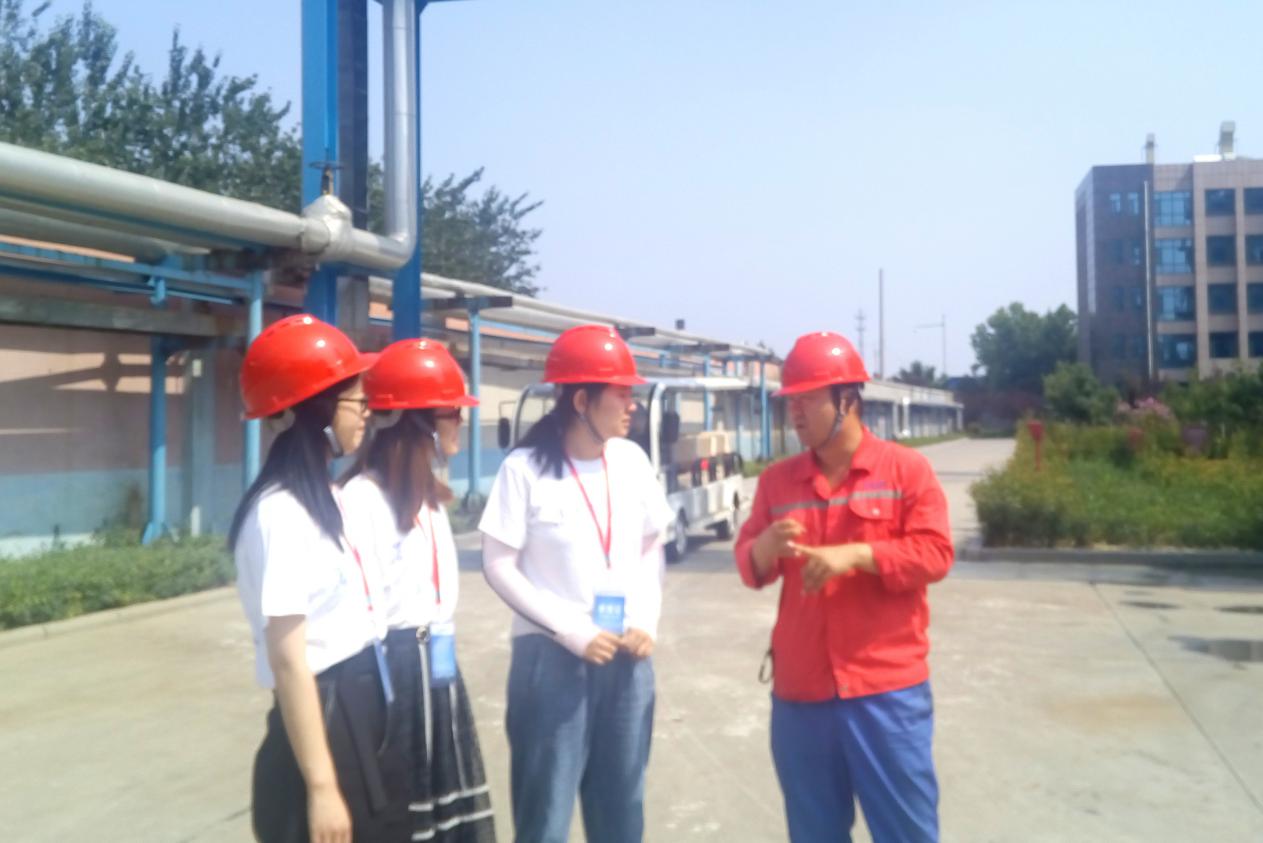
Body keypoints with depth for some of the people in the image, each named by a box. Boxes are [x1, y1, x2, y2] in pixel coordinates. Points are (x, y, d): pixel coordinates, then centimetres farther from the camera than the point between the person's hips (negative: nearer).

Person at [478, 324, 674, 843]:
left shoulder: (632, 461, 3)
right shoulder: (525, 469, -11)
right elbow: (499, 566, -8)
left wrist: (647, 622, -2)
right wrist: (571, 631, -14)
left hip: (627, 658, 5)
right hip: (551, 657, -4)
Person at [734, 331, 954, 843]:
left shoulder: (906, 468, -2)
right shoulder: (777, 480, 8)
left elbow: (935, 554, -8)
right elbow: (749, 565, 9)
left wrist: (854, 555, -20)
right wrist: (765, 548, -14)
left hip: (887, 686, -3)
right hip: (800, 688, 4)